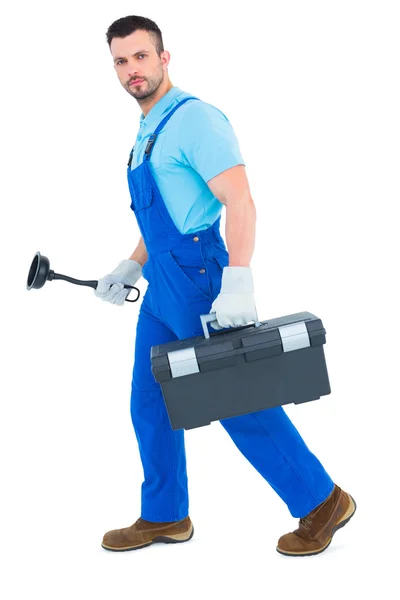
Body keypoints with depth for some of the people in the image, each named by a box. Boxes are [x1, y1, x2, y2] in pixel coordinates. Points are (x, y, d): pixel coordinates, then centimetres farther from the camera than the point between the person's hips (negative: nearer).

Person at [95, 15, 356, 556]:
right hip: (162, 288, 9)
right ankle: (164, 517, 27)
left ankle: (321, 502, 11)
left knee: (241, 405, -3)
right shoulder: (148, 131, 16)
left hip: (199, 283, -9)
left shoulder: (193, 119, -13)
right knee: (150, 406, 13)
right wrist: (131, 267, 26)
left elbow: (239, 201, -23)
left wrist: (238, 284, -31)